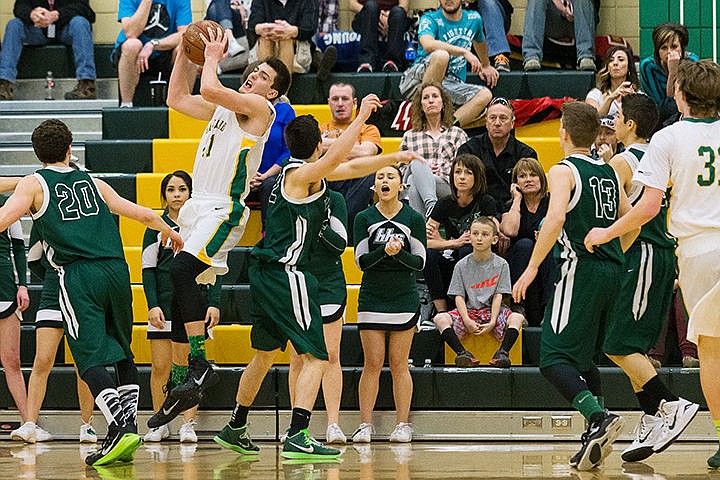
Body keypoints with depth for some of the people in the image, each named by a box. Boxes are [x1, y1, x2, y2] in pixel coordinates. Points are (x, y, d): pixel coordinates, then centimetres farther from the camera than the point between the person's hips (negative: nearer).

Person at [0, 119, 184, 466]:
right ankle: (128, 422, 13)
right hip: (116, 270, 4)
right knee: (123, 353, 19)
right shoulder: (93, 183, 21)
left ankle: (121, 428, -26)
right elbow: (145, 215, 27)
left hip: (78, 276, -4)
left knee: (91, 359, -9)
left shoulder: (34, 184, 9)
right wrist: (169, 232, 47)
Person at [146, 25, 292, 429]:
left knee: (182, 270, -30)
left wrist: (213, 58, -4)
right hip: (199, 207, 10)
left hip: (223, 210, -10)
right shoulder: (224, 107, 20)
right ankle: (187, 389, 14)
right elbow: (177, 99, 28)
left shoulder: (259, 108, -7)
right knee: (184, 287, 9)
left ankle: (200, 365, -29)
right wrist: (185, 55, 19)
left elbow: (210, 89, -21)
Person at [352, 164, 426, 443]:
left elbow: (420, 262, 0)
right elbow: (361, 260, -3)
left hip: (404, 299, -1)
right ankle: (365, 424, 0)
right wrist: (384, 251, -21)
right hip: (372, 299, 1)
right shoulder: (364, 218, 3)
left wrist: (399, 253, -19)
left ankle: (403, 425, 4)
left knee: (399, 365, 0)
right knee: (372, 363, -3)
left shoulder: (414, 219, 2)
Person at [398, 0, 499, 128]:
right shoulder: (430, 19, -5)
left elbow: (479, 40, 36)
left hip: (452, 85, 5)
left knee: (485, 94, -23)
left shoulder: (474, 19, 12)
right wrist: (465, 52, -31)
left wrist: (486, 65, 49)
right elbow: (428, 45, -28)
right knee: (441, 55, -36)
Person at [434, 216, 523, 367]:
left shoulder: (500, 264, 3)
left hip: (492, 311, -1)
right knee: (440, 319, -27)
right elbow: (459, 296, 1)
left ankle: (502, 352, -39)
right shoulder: (462, 266, 6)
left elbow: (498, 296, -1)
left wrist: (492, 322, -15)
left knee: (517, 318, -30)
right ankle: (462, 353, -39)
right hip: (468, 311, 1)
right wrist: (467, 320, -16)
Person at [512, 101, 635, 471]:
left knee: (554, 360, -10)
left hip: (579, 270, -8)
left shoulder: (563, 171, -6)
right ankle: (596, 438, 10)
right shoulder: (609, 173, 16)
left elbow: (555, 218, -22)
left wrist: (532, 268, -19)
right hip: (611, 273, 8)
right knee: (584, 359, 18)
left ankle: (599, 417, -30)